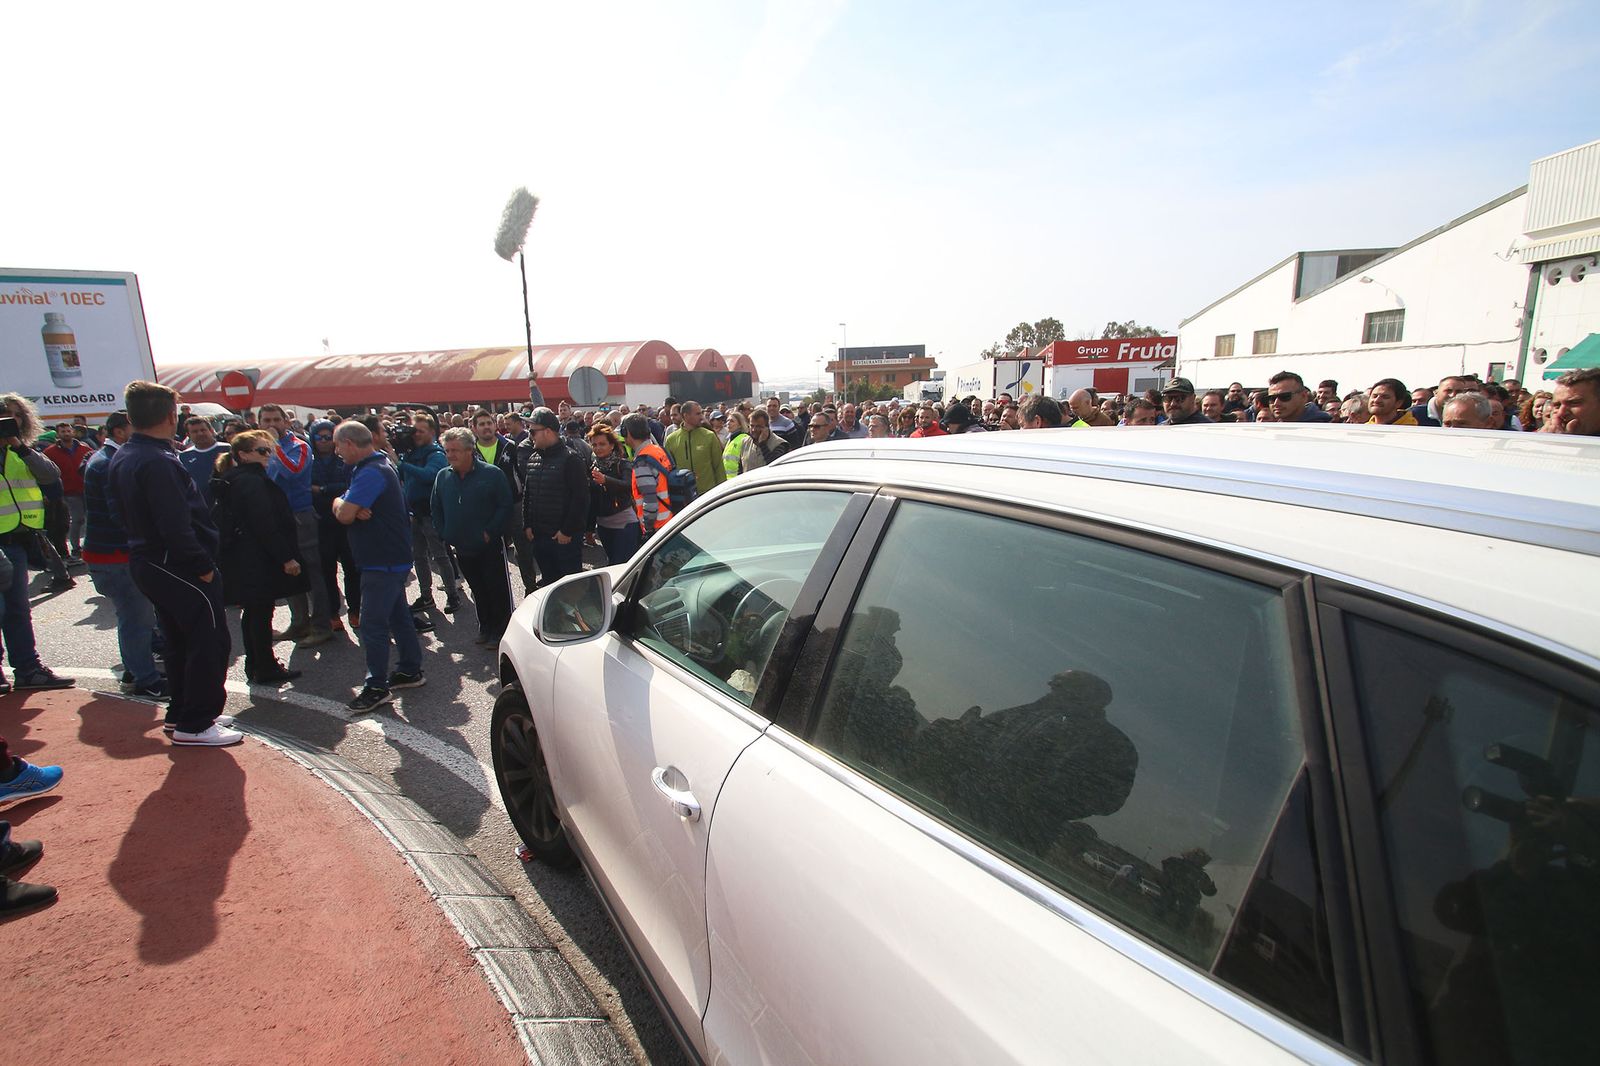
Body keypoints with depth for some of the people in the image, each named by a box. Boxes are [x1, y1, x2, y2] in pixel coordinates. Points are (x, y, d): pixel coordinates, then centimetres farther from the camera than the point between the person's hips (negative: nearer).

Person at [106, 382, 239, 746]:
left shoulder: (121, 458, 10)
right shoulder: (157, 462, -22)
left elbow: (125, 511, 19)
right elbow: (176, 526, -25)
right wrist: (203, 565, -17)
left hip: (145, 561, 10)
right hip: (177, 566, -10)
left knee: (180, 640, 20)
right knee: (210, 641, -3)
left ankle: (180, 711, 30)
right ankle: (194, 725, 3)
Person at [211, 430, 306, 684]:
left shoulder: (232, 481, 15)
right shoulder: (252, 482, -16)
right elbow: (265, 525, -22)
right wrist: (286, 557, -20)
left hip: (240, 561, 10)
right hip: (259, 561, -10)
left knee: (253, 612, 16)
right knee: (261, 613, -2)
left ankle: (255, 665, 26)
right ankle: (266, 669, 6)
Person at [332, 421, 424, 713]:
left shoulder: (371, 472, -20)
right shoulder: (376, 466, 15)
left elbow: (344, 515, -24)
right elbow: (347, 510, 9)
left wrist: (340, 503, -2)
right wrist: (354, 508, -14)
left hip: (384, 561, -11)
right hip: (392, 557, 11)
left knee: (373, 624, -5)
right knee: (398, 616, 17)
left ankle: (377, 687, 3)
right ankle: (411, 670, 27)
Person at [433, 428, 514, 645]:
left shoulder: (492, 474, -11)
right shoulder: (442, 477, 4)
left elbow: (505, 505, -10)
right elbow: (435, 509, 14)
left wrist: (490, 533, -15)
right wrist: (444, 534, 4)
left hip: (490, 546, -5)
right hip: (462, 548, 5)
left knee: (498, 590, 3)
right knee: (478, 590, 16)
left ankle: (502, 630, 16)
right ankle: (485, 627, 30)